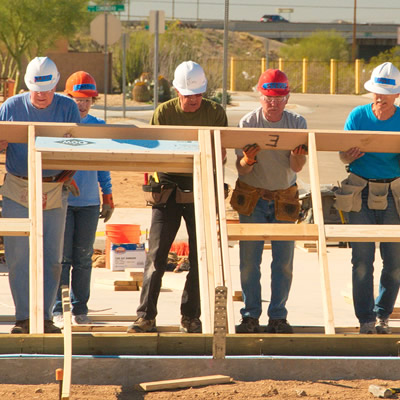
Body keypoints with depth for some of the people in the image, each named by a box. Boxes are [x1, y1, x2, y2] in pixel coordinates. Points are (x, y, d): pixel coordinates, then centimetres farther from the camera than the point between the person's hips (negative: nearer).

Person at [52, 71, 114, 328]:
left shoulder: (99, 127, 9)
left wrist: (108, 199, 12)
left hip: (89, 202, 3)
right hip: (61, 200, -3)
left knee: (83, 257, 5)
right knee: (62, 256, -3)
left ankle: (80, 309, 12)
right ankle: (59, 310, 2)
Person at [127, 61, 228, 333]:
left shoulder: (215, 113, 1)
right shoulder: (163, 113, 1)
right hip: (169, 186, 0)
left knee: (200, 257, 2)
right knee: (156, 254, -5)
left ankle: (191, 317, 12)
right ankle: (146, 316, -2)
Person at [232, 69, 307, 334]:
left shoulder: (297, 123, -5)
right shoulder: (248, 123, -9)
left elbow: (296, 167, -11)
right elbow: (241, 169, -11)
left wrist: (297, 156, -33)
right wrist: (248, 161, -34)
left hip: (284, 199, 1)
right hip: (252, 198, -1)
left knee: (284, 261, 0)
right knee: (249, 260, -2)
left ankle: (278, 316, 10)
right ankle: (250, 315, 7)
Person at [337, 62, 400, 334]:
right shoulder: (358, 116, -3)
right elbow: (343, 156, 1)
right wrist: (350, 155, -22)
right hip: (361, 194, -1)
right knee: (362, 259, -4)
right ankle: (366, 320, 4)